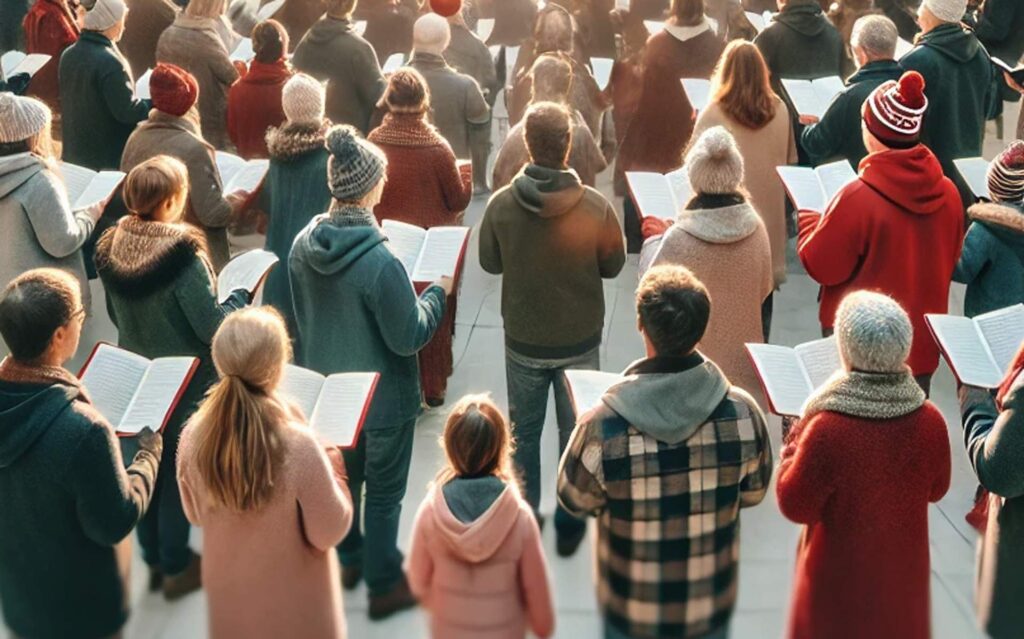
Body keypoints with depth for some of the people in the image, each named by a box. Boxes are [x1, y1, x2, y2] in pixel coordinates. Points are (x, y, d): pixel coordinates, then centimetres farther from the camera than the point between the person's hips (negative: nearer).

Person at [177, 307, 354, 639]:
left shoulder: (193, 437, -18)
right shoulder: (298, 446, -32)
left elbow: (195, 516, 0)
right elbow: (329, 533, -18)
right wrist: (335, 472, -4)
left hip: (229, 592, 4)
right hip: (295, 601, -4)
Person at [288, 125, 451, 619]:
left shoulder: (303, 244, -9)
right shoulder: (379, 261, -31)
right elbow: (409, 338, -21)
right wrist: (437, 293, -6)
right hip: (380, 398, -6)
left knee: (342, 477, 25)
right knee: (383, 494, 12)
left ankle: (351, 559, 45)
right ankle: (384, 587, 27)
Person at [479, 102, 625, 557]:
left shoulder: (501, 204, -18)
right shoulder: (597, 207, -20)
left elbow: (490, 263, -2)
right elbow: (613, 266, -5)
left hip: (523, 340, 1)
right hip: (580, 340, -1)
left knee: (523, 430, 20)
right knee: (576, 432, 17)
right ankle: (569, 523, 30)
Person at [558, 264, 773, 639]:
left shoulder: (603, 428, -31)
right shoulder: (743, 414, -24)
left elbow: (574, 500, -11)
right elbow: (753, 493, -5)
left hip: (632, 606, -1)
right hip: (712, 602, 2)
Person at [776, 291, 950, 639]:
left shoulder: (828, 430, -32)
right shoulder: (930, 421, -17)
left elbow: (795, 506, -18)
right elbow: (936, 490, 2)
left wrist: (794, 441, -9)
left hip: (842, 577, -3)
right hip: (903, 572, 4)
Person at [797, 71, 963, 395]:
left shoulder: (857, 198, -24)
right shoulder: (947, 192, -6)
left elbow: (821, 266, -13)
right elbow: (951, 260, 9)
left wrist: (809, 223, 5)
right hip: (923, 344, 5)